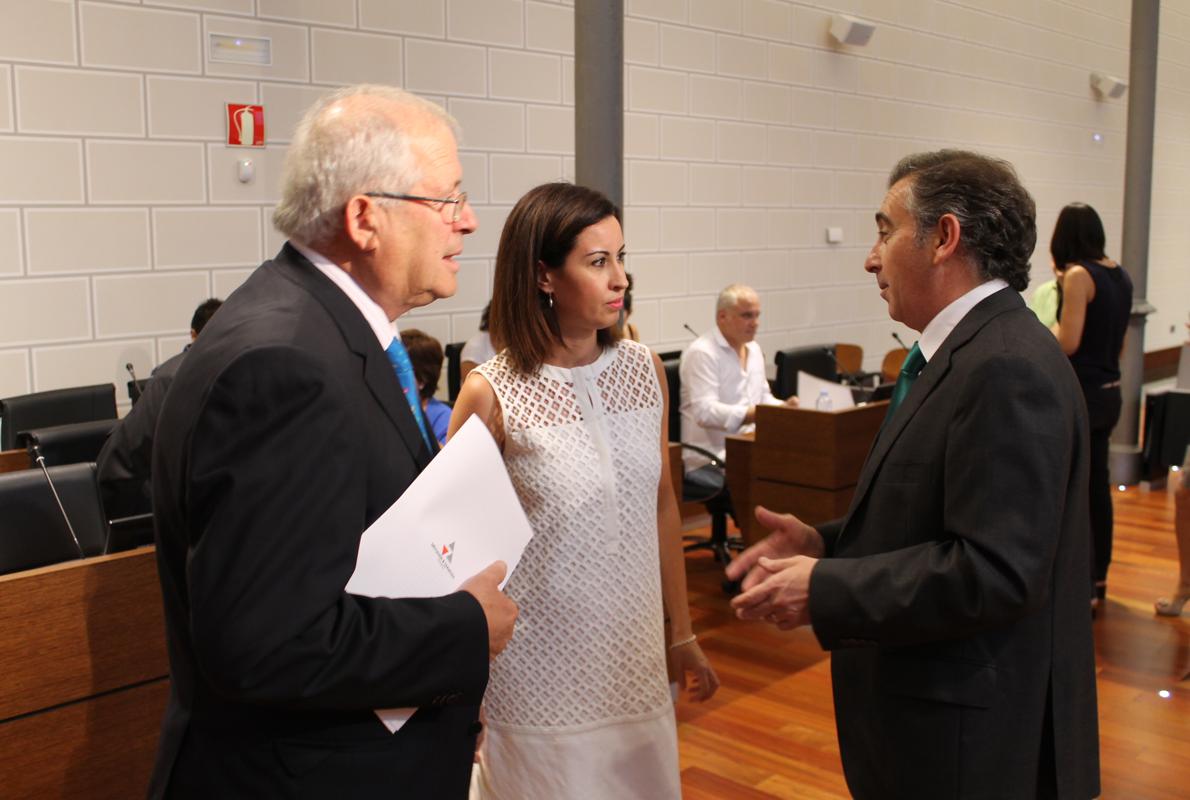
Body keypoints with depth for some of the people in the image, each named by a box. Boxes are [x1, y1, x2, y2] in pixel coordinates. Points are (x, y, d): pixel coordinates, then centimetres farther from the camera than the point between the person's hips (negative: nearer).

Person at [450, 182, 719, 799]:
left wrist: (684, 634, 12)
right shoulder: (491, 394, -13)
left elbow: (662, 506, 9)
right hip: (540, 669, -4)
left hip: (637, 653, 4)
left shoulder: (644, 368, 0)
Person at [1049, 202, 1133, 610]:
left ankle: (1083, 585, 3)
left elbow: (1067, 343, -20)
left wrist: (1051, 319, -1)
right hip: (1109, 391, 9)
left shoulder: (1078, 275, -16)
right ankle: (1098, 577, 26)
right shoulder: (1120, 275, 10)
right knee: (1097, 486, 16)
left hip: (1081, 393, -9)